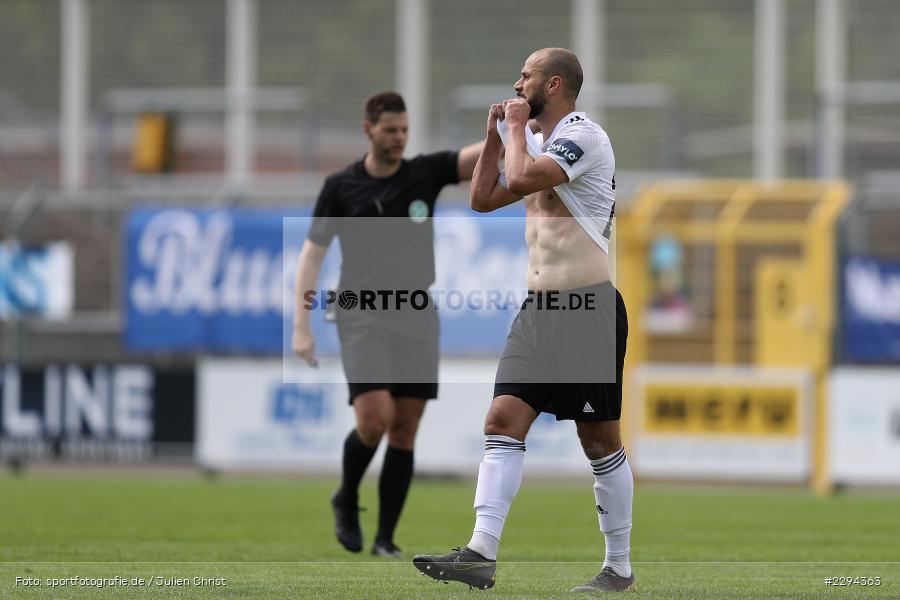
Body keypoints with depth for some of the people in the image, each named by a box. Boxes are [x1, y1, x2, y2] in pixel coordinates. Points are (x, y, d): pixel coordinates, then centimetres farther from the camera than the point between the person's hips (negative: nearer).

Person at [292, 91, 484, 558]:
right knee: (375, 418, -17)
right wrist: (301, 327, -3)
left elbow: (479, 154, -9)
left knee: (405, 430, 0)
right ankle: (346, 499, 11)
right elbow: (312, 254, 3)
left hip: (416, 318, 2)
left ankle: (386, 538, 7)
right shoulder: (340, 187, 1)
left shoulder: (426, 173, 4)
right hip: (363, 320, -2)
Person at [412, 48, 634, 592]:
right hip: (539, 307, 9)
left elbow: (520, 180, -25)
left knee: (601, 440, -1)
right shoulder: (540, 144, 18)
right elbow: (483, 199, 23)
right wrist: (496, 134, 14)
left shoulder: (583, 136, -11)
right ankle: (482, 553, -12)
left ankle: (620, 568, 8)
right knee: (504, 421, -5)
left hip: (588, 309, -9)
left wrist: (518, 126, -9)